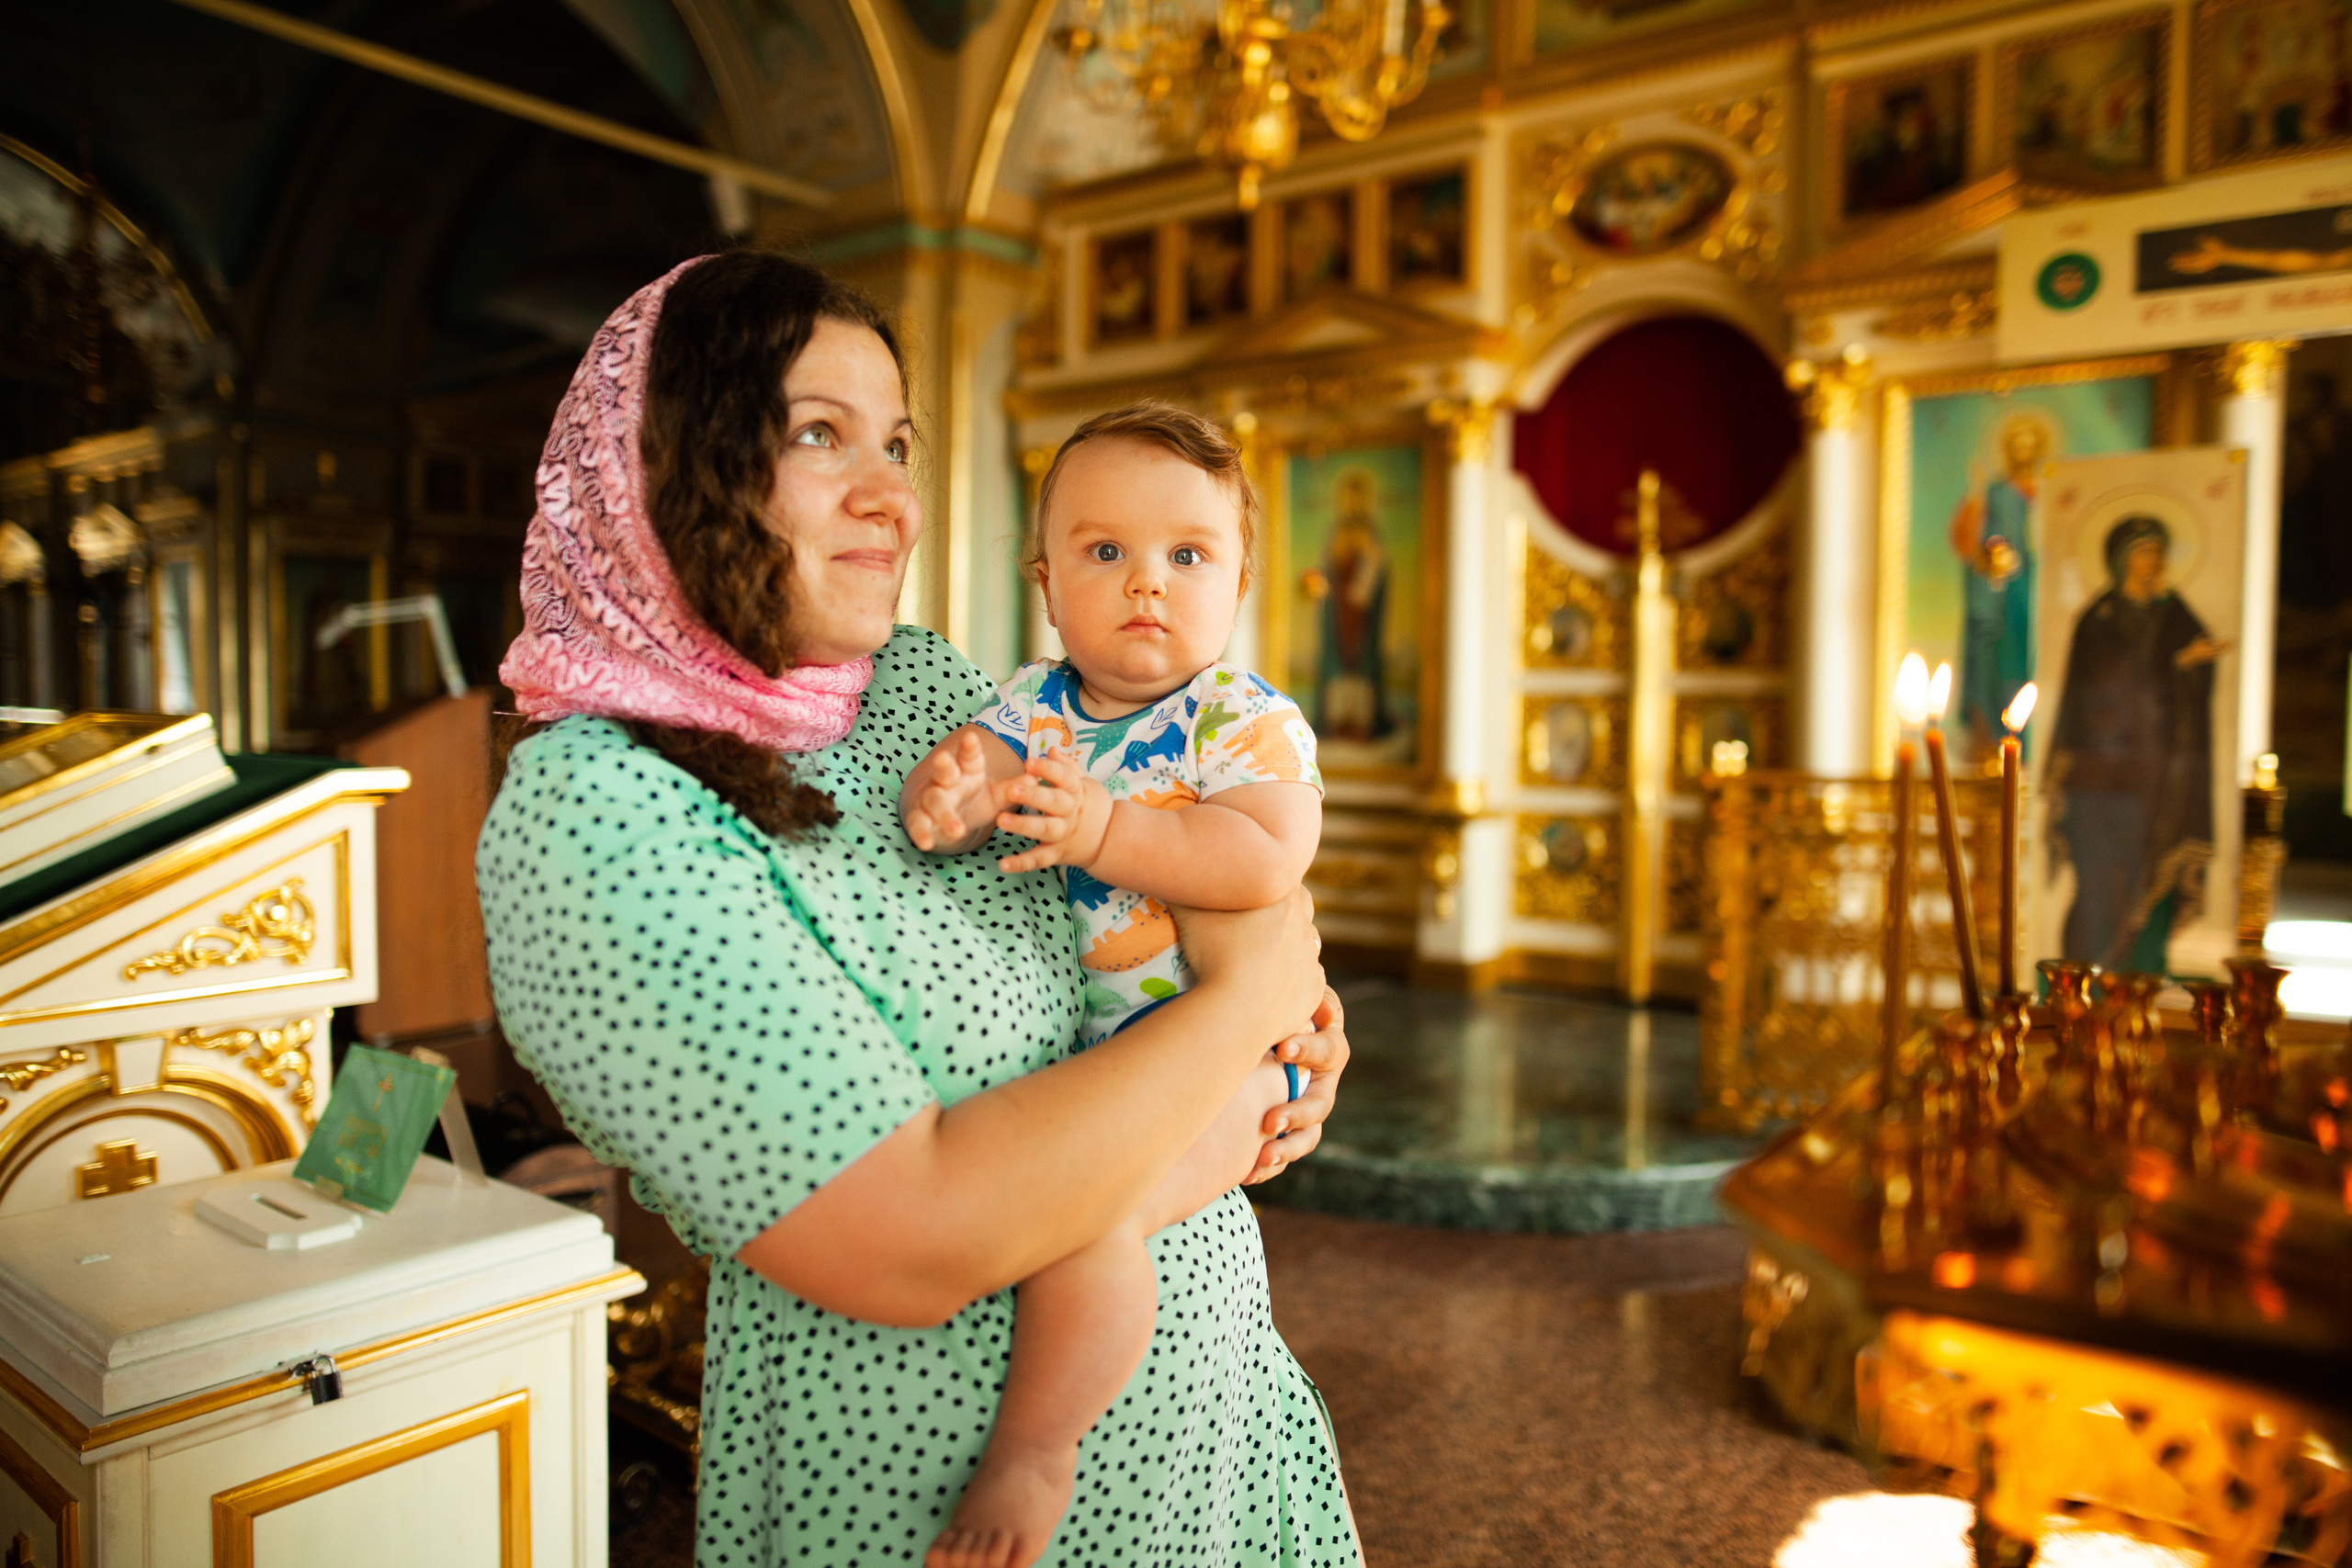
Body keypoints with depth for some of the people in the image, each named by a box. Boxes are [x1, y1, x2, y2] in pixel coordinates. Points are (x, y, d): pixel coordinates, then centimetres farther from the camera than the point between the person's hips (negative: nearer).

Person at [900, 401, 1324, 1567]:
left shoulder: (1246, 720, -11)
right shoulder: (1032, 702, 5)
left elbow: (1263, 861, -25)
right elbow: (970, 771, -3)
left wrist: (1109, 829, -34)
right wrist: (941, 800, -27)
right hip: (1042, 1024, 7)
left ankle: (1034, 1446, -8)